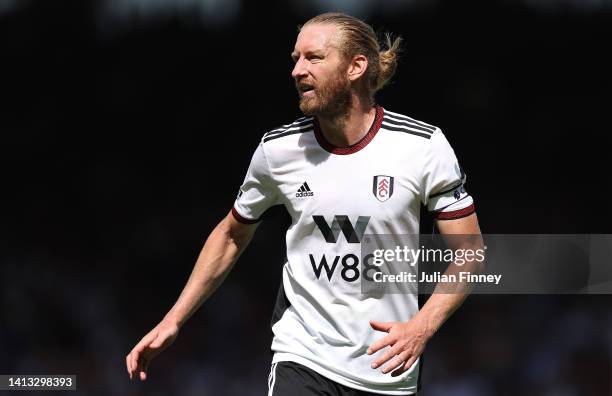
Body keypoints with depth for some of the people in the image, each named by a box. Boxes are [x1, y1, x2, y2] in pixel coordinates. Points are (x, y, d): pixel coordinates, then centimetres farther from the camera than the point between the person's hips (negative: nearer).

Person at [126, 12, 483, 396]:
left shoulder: (424, 146, -8)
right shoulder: (278, 148, -2)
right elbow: (231, 235, 14)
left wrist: (420, 329, -20)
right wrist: (173, 321, 9)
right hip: (302, 361, 0)